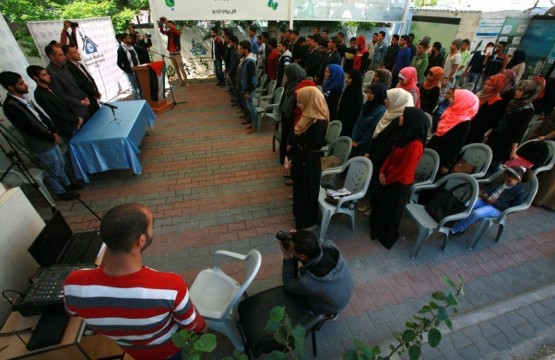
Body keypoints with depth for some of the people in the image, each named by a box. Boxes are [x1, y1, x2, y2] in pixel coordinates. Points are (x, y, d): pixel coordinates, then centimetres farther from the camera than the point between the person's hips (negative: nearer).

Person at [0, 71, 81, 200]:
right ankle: (61, 193, 24)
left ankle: (67, 184, 40)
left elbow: (42, 115, 9)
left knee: (60, 164, 22)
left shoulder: (23, 99, 4)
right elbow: (30, 129, -23)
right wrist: (52, 138, -14)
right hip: (40, 144, -8)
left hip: (49, 139, 8)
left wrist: (54, 132, -4)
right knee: (53, 170, 7)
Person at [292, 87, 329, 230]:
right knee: (300, 189, 23)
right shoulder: (309, 115, 2)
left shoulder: (319, 123, -26)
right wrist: (291, 156, 3)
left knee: (307, 191, 8)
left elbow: (311, 148, -24)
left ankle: (308, 223, 29)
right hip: (301, 160, 9)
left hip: (308, 163, -9)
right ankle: (300, 214, 44)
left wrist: (294, 159, -14)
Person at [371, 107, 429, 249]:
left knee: (391, 210, 11)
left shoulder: (415, 144, -29)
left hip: (400, 182, -8)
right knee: (381, 203, 23)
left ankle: (387, 237, 34)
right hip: (388, 178, 8)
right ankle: (377, 227, 47)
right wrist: (382, 171, -2)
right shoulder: (405, 136, 0)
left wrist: (387, 179, -13)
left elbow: (405, 169, -25)